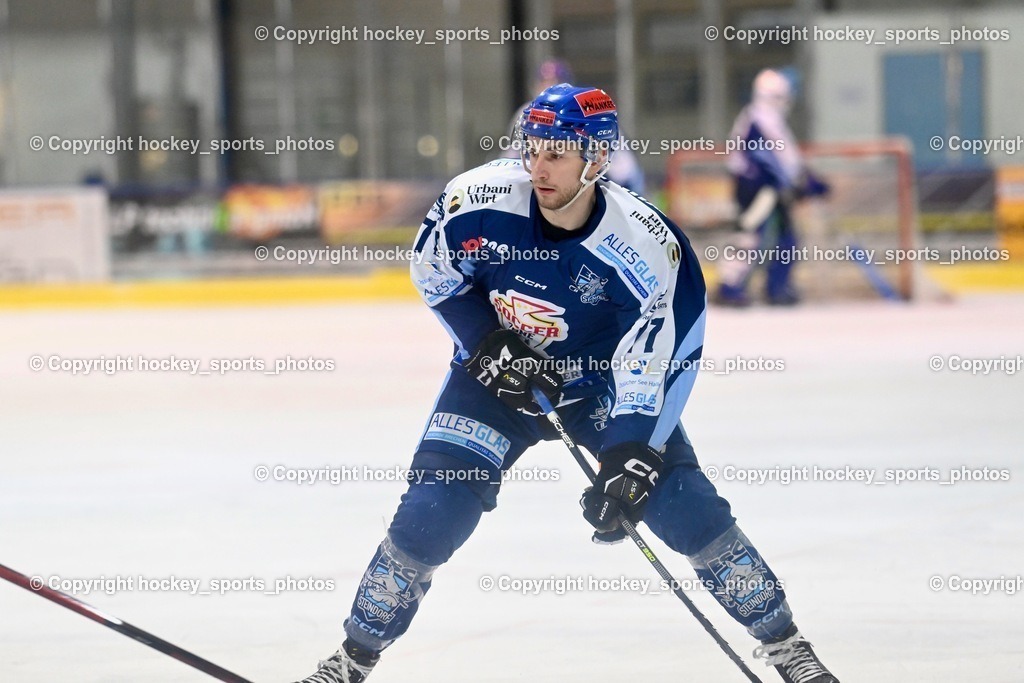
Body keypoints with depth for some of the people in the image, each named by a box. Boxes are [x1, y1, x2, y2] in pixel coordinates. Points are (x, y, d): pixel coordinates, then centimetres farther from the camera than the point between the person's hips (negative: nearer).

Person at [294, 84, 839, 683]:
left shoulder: (644, 246, -28)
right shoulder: (481, 200, -23)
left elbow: (657, 364, -26)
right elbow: (432, 270, -3)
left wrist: (630, 459, -35)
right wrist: (485, 341, -14)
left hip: (601, 378, -1)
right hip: (499, 370, 1)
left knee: (686, 506, -11)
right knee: (433, 510, -13)